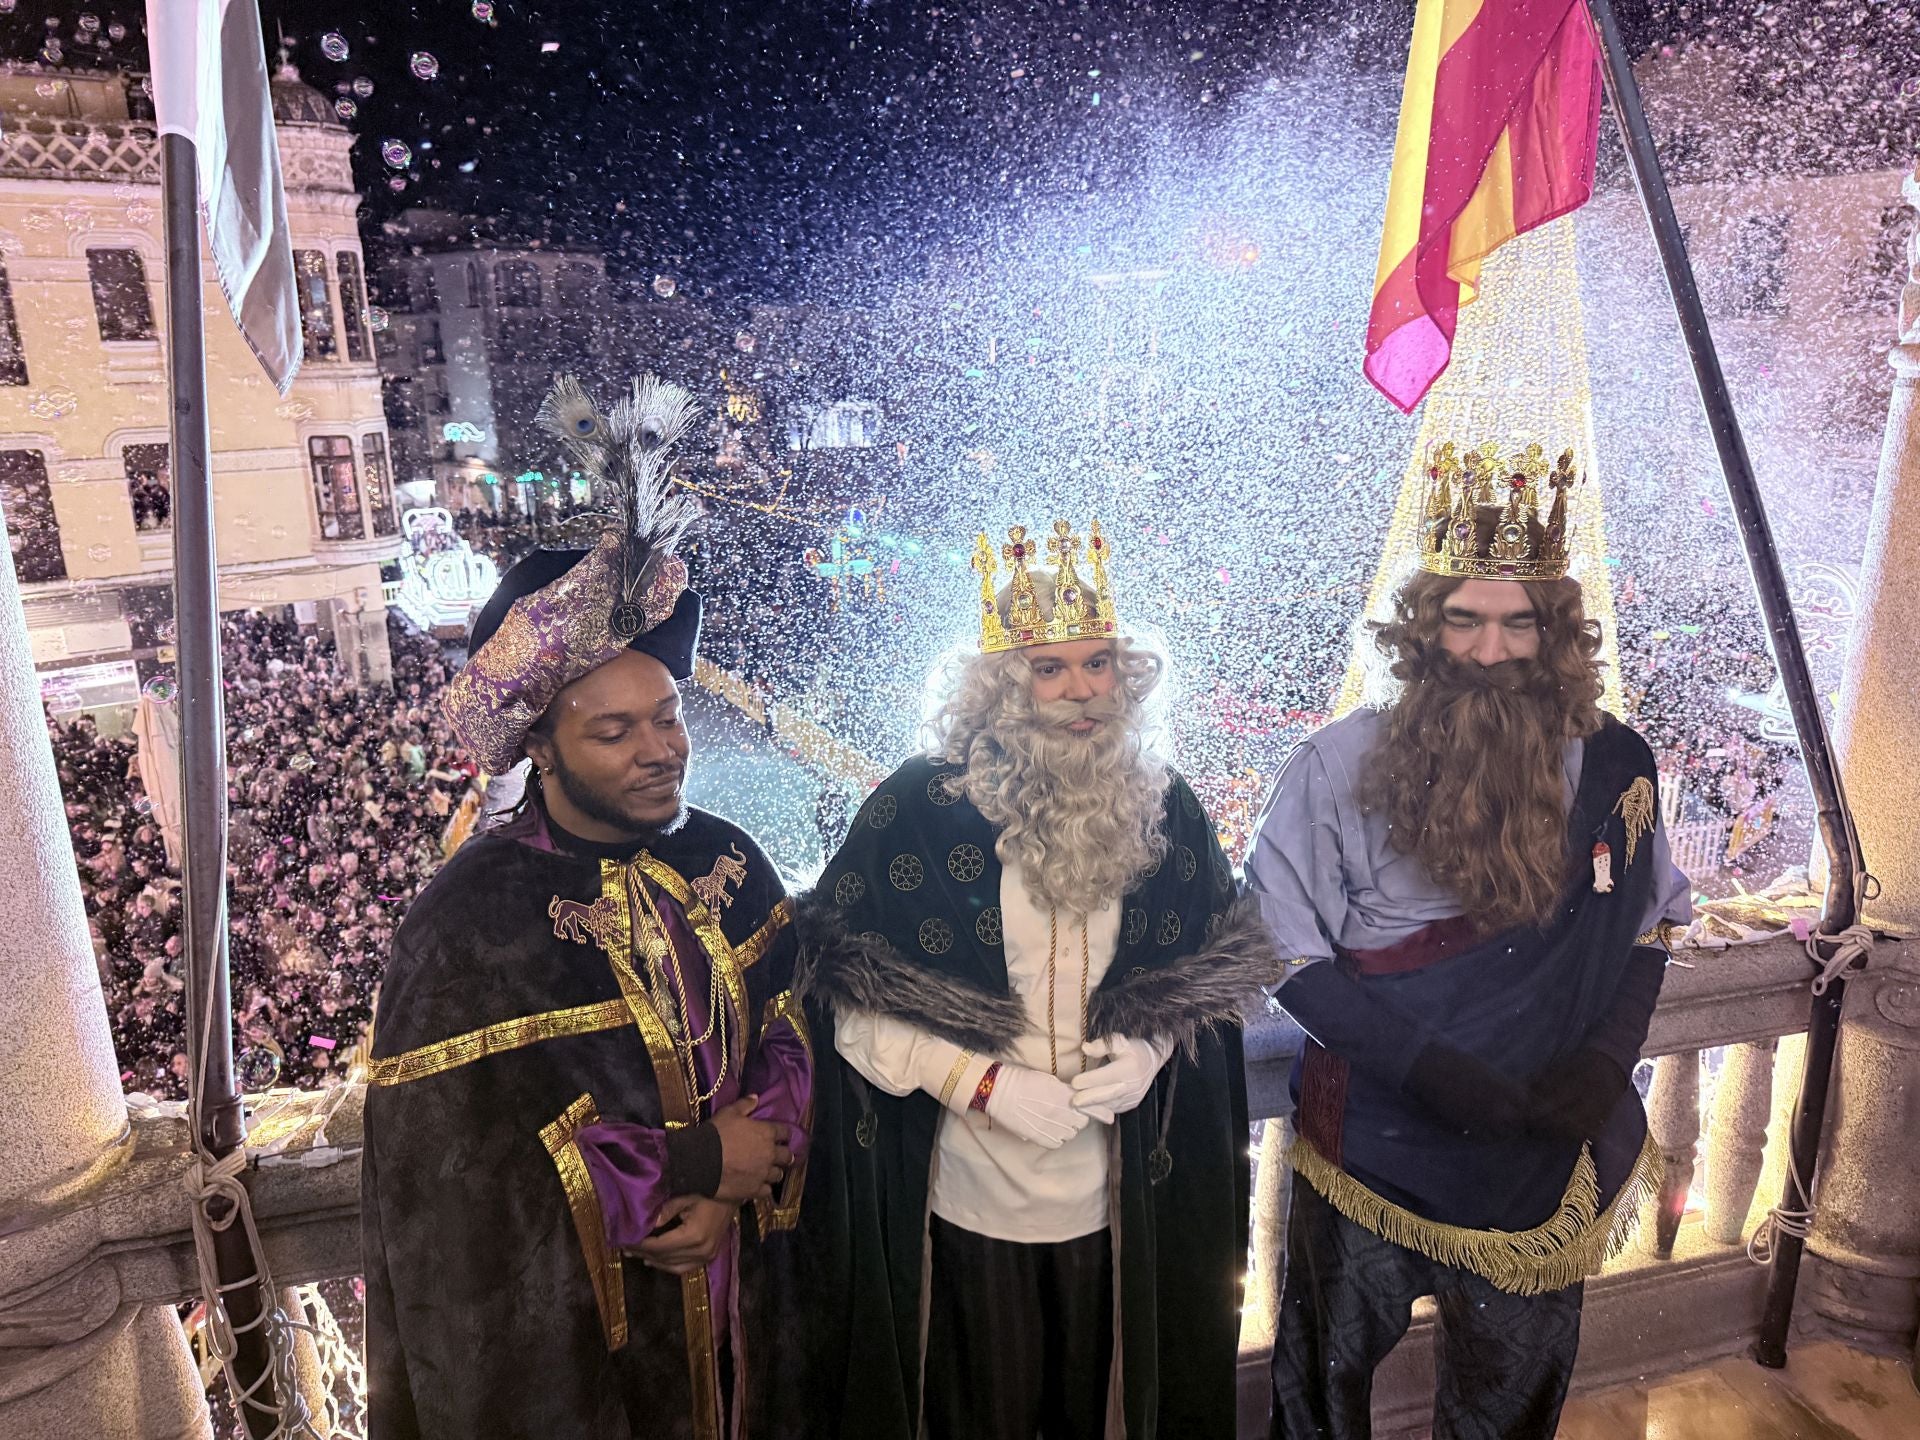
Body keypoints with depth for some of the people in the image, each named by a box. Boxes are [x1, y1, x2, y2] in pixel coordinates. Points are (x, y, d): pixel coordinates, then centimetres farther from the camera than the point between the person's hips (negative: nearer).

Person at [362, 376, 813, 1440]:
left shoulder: (723, 860, -8)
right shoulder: (472, 926, -22)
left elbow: (791, 1036, -2)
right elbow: (472, 1161, -23)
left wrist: (733, 1194, -16)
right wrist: (695, 1164, -20)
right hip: (568, 1328, -4)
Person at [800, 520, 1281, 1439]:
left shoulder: (1164, 808, -4)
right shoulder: (916, 808, -16)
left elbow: (1218, 968, 7)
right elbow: (847, 997, -12)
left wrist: (1150, 1046, -11)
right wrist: (981, 1081, -20)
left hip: (1123, 1189, 3)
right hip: (967, 1195, -2)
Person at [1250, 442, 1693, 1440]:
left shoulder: (1613, 766, -6)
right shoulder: (1342, 763, -15)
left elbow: (1649, 927, 6)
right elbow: (1288, 953, -12)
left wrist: (1606, 1059, -10)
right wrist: (1424, 1063, -21)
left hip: (1544, 1150, 3)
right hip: (1374, 1143, -2)